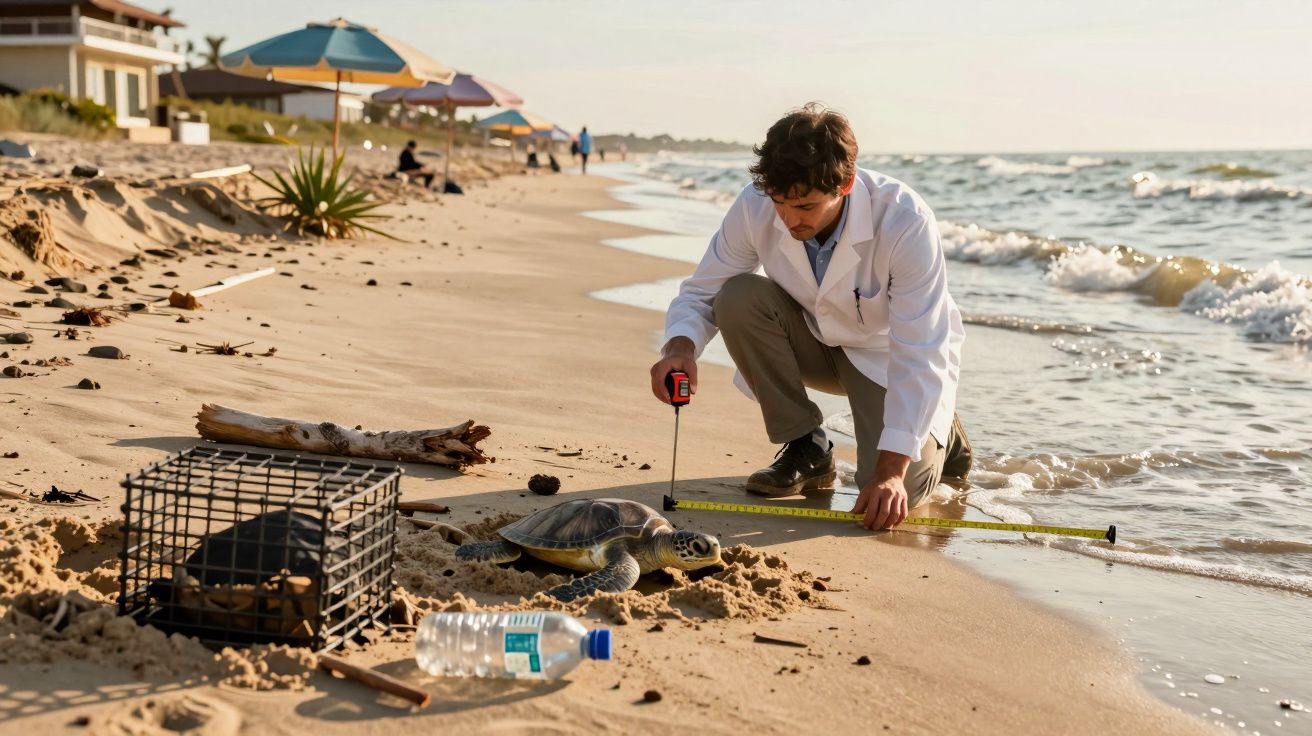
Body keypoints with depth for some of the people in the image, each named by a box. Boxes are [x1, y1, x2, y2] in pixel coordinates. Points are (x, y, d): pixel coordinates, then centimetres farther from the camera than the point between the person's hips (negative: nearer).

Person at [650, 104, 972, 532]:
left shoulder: (905, 223, -33)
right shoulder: (755, 208, -23)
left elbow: (920, 356, -31)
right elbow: (701, 292, -10)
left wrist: (892, 469, -36)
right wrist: (681, 346, -35)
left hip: (891, 354, -3)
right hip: (818, 341, 4)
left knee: (894, 498, -25)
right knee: (738, 298, -27)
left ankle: (938, 434, 15)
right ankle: (805, 448, -8)